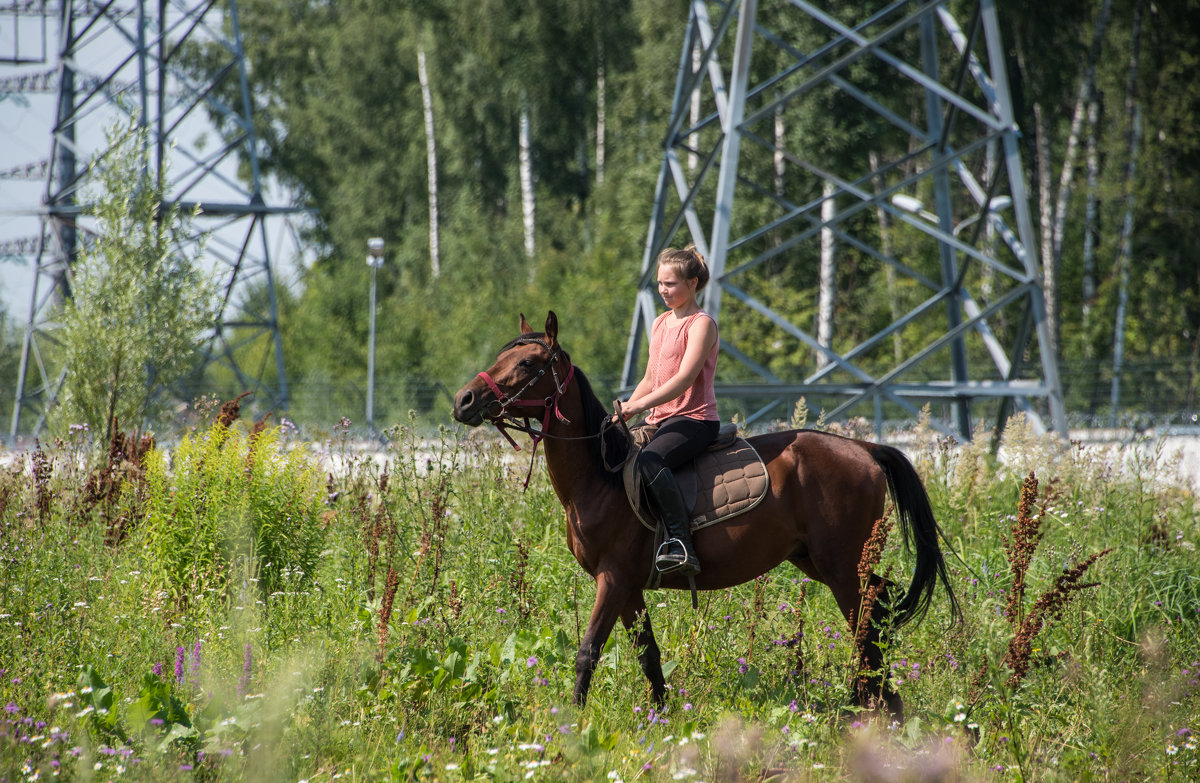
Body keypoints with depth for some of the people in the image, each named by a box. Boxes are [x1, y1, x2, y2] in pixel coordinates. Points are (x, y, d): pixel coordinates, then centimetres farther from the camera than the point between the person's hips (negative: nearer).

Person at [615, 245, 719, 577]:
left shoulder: (701, 324, -8)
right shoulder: (660, 323, 18)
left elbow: (684, 379, -20)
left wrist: (639, 405, -27)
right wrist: (623, 411, 6)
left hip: (694, 419, -10)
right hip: (661, 419, 10)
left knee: (650, 460, -35)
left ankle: (682, 545, -40)